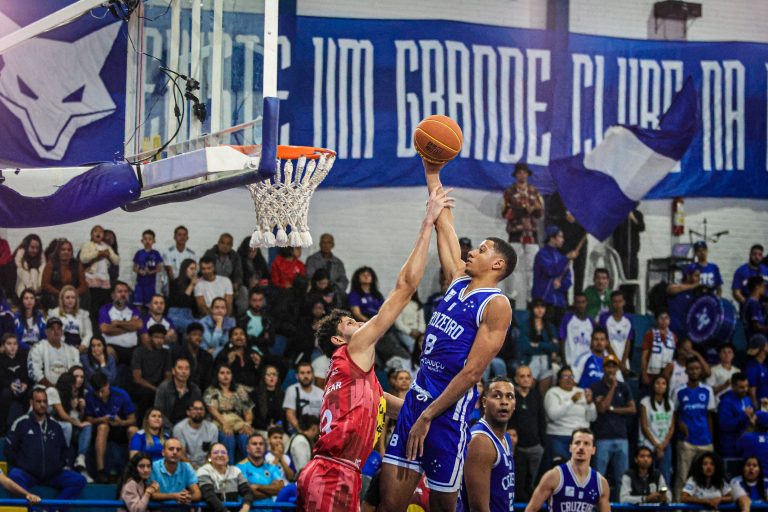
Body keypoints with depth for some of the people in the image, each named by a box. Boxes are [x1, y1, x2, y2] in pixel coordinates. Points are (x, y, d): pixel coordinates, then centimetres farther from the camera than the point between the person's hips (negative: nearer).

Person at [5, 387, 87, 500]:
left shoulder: (55, 426, 16)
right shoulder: (21, 424, 4)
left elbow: (63, 450, 28)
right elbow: (9, 449, 4)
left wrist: (60, 466, 13)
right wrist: (20, 466, -2)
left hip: (53, 475, 4)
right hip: (27, 474, -4)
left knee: (79, 480, -17)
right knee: (14, 477, -37)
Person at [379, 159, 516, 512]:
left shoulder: (496, 305, -8)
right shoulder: (459, 281, 14)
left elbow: (472, 371, -14)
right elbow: (444, 225, 23)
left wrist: (427, 416, -17)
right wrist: (432, 173, 23)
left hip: (449, 407, -7)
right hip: (417, 396, 7)